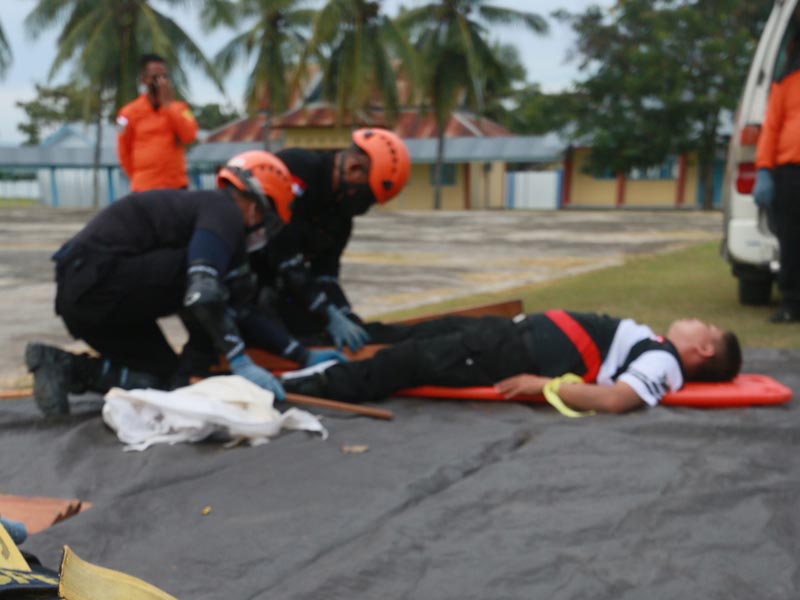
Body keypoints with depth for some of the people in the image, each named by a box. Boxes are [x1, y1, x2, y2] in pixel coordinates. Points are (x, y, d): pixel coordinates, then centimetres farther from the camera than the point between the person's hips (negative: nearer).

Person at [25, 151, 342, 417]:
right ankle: (195, 376, -4)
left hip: (81, 289, 10)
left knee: (165, 380, 14)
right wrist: (240, 362, -22)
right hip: (100, 281, -10)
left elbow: (240, 312, 21)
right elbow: (203, 292, -25)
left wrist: (303, 354, 21)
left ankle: (65, 367, 8)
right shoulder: (224, 212, -8)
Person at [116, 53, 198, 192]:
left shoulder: (178, 108, 8)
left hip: (177, 186, 3)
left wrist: (167, 104, -11)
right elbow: (124, 151, 9)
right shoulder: (130, 113, 0)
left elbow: (189, 135, -11)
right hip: (145, 189, -3)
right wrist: (140, 179, 11)